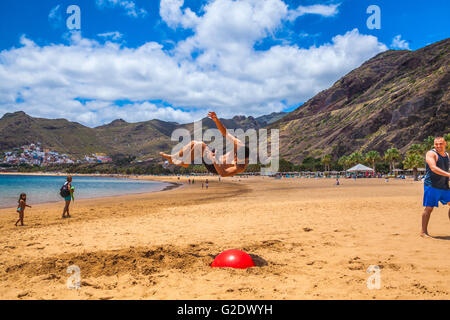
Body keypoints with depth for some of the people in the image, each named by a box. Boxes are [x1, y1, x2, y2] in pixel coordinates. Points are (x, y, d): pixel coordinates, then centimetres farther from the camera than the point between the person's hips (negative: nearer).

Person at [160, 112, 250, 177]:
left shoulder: (241, 167, -34)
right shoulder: (240, 145, -17)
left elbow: (223, 173, -42)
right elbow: (225, 132, -15)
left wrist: (213, 159, -43)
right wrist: (216, 119, -27)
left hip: (216, 168, -8)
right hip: (217, 159, 8)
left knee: (200, 145, -21)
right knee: (193, 143, 2)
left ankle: (185, 163, 1)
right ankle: (172, 157, 14)